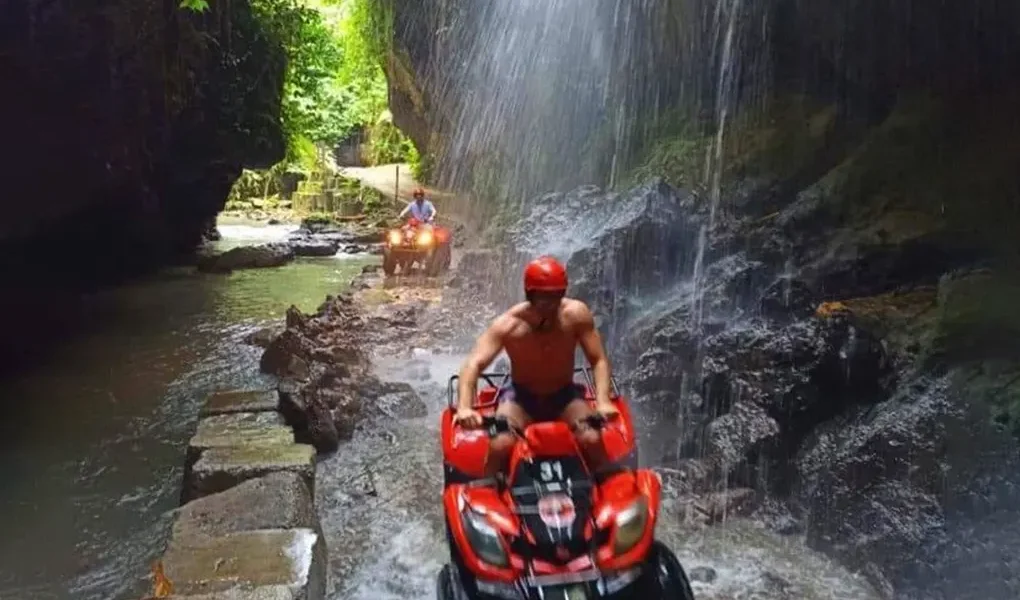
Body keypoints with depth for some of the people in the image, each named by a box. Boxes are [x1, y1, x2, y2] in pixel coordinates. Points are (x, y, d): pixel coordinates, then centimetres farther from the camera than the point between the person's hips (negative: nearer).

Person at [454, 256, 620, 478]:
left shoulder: (576, 314, -18)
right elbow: (474, 364, -28)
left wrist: (603, 402, -27)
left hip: (565, 396, 1)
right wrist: (464, 407, -44)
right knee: (500, 445, -29)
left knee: (593, 440, -25)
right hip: (521, 397, -1)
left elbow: (599, 361, -12)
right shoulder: (508, 324, -21)